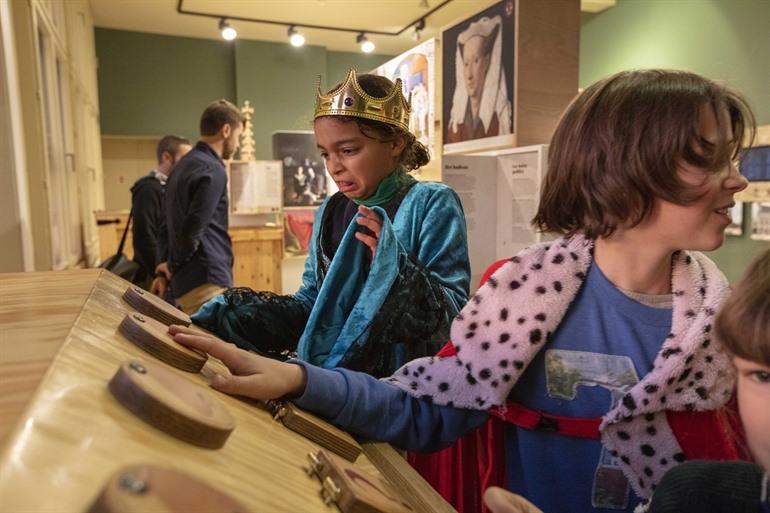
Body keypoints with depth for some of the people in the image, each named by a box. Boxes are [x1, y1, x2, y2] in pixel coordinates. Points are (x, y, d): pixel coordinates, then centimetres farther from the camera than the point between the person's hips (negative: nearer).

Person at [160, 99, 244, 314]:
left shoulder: (185, 164, 17)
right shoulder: (212, 170, -14)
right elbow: (193, 230, -20)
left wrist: (173, 268, 15)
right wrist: (173, 267, -4)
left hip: (187, 281, 10)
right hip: (206, 281, -10)